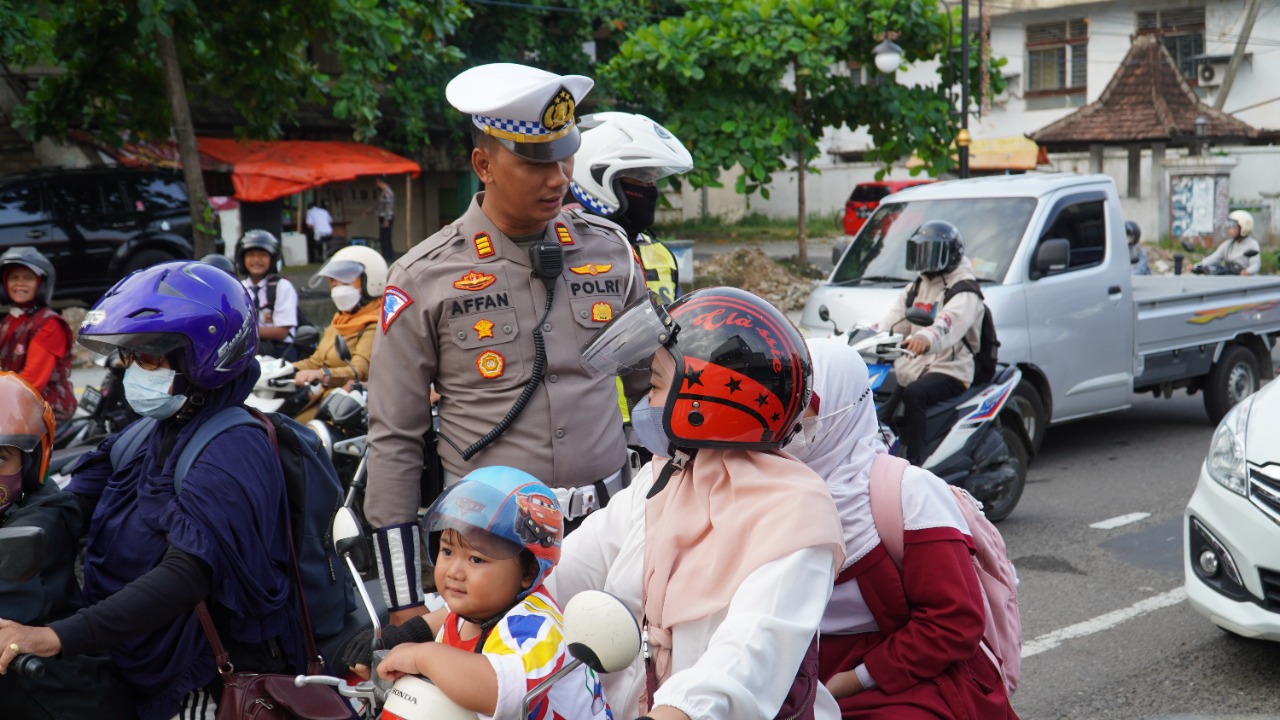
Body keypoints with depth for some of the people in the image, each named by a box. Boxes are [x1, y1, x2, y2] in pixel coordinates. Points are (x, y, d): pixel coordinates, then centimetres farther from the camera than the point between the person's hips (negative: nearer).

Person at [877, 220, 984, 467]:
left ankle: (916, 463, -37)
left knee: (914, 393, -36)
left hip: (949, 371, -7)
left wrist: (927, 337, -51)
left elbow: (951, 320, -29)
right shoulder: (915, 288, 21)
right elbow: (893, 322, 12)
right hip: (909, 368, 8)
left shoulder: (964, 291, -6)